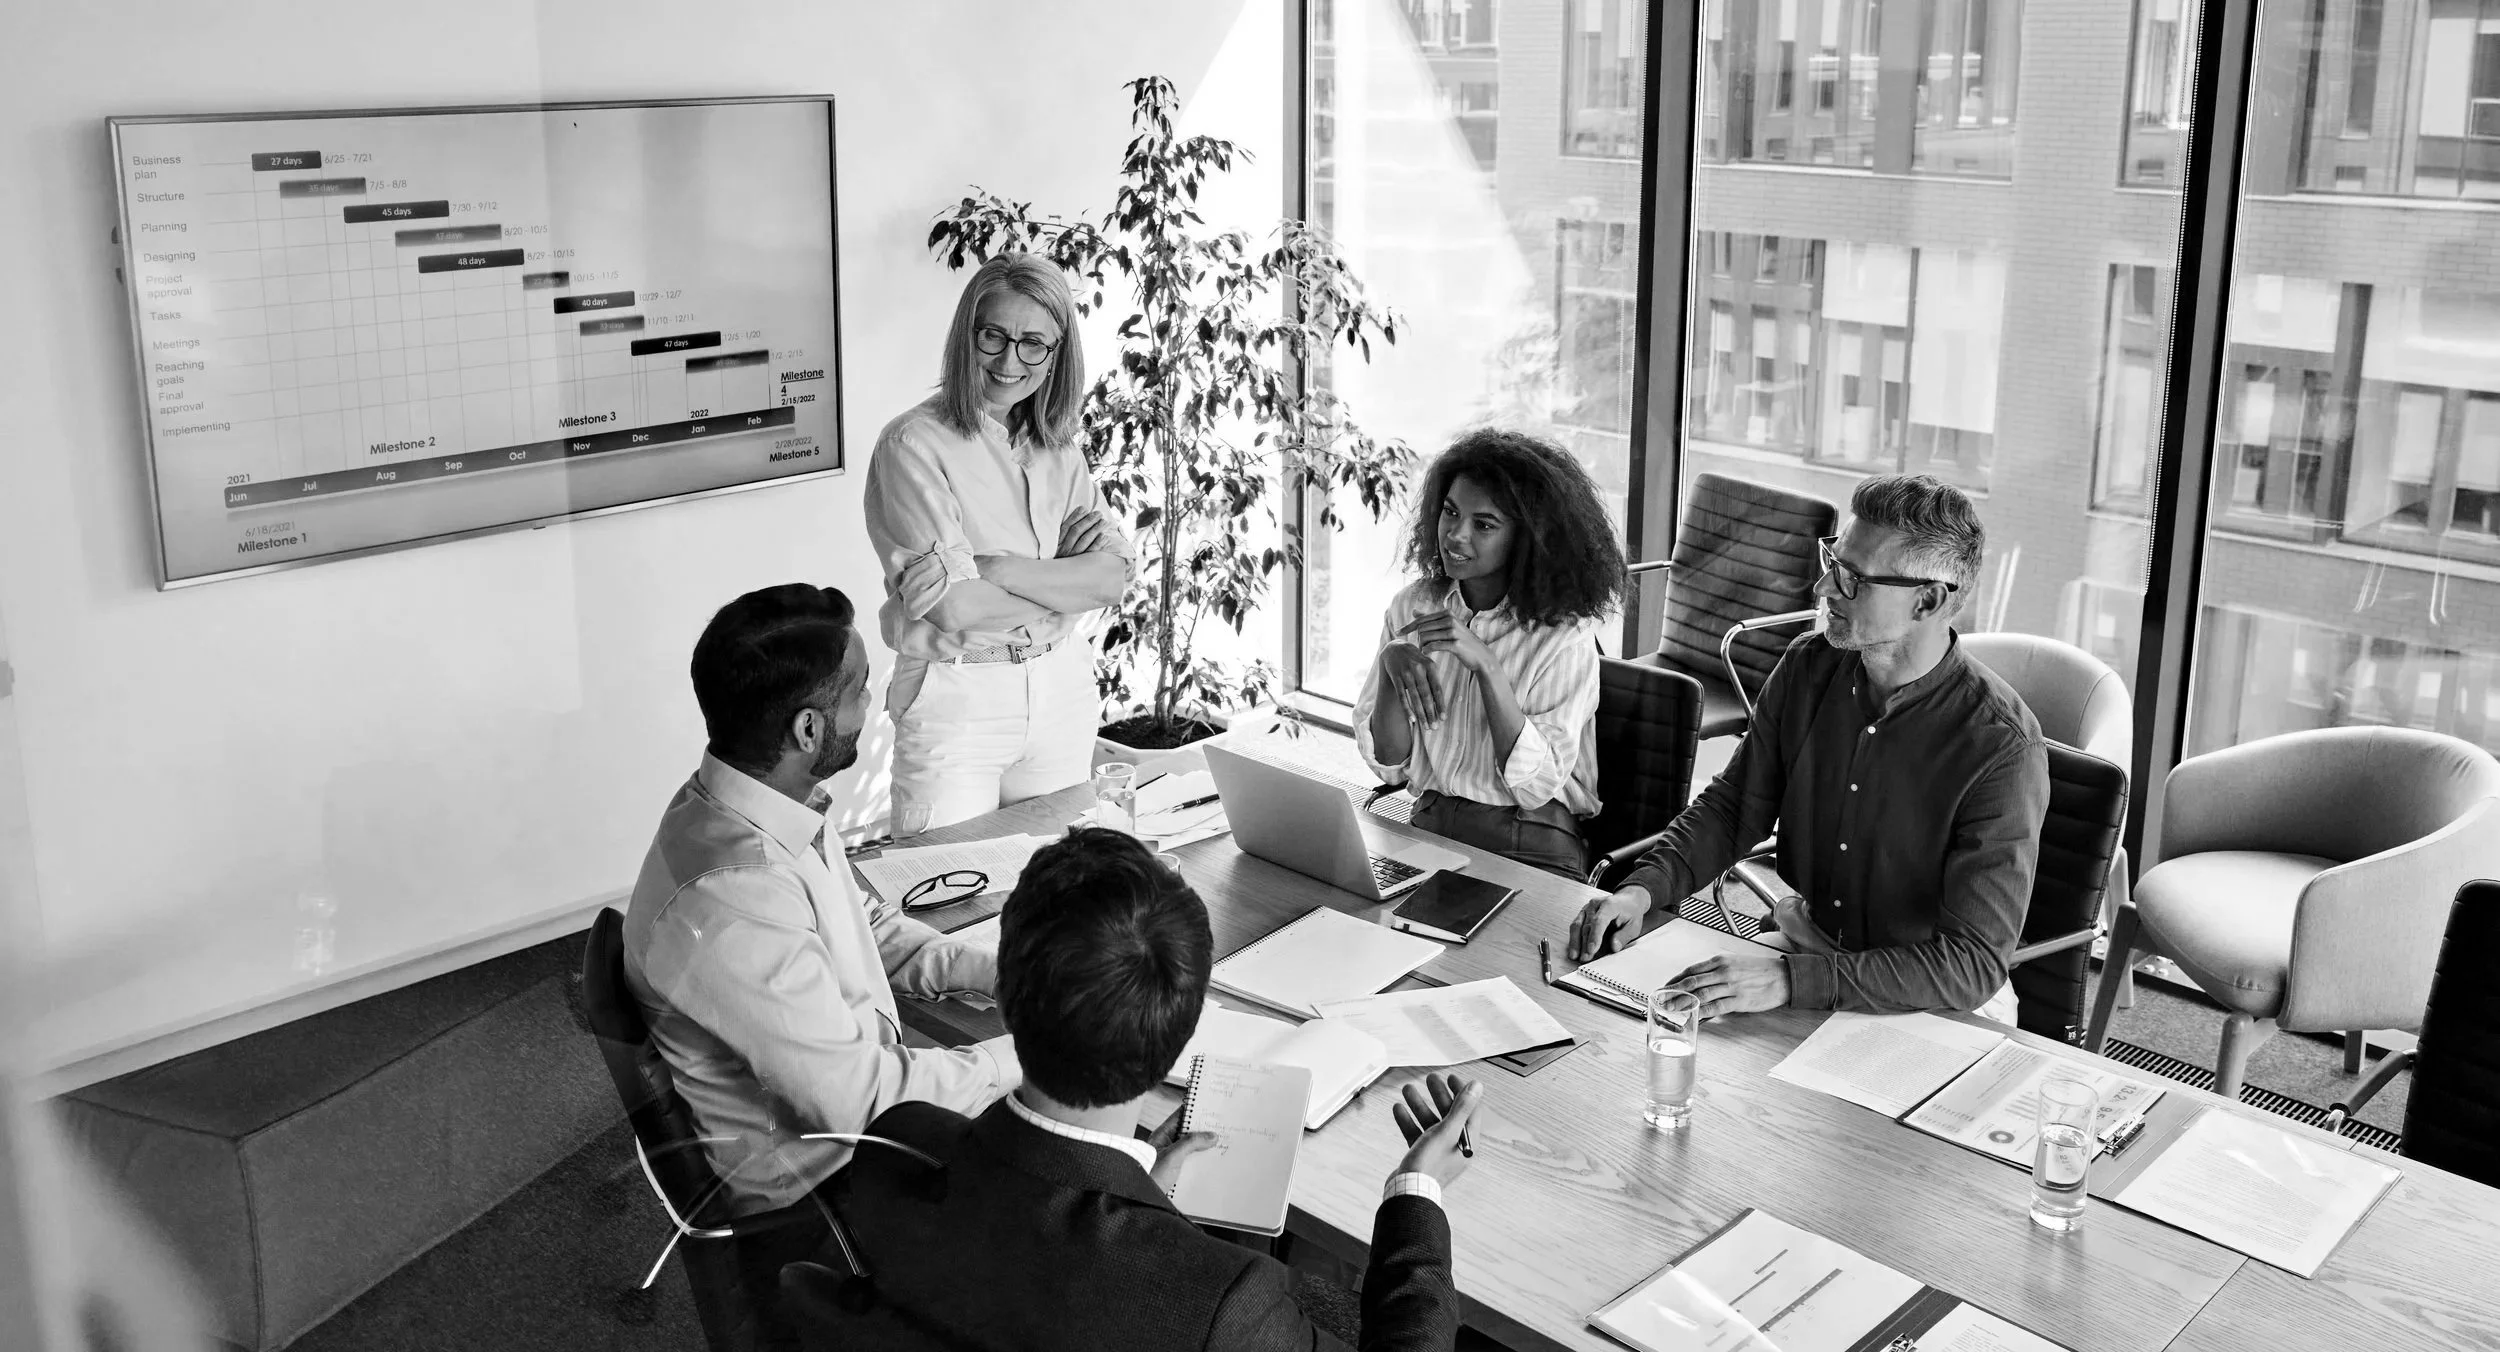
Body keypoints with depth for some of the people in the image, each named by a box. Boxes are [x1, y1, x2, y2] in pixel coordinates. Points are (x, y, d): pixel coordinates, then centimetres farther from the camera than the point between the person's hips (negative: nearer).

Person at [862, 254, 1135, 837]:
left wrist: (986, 567, -18)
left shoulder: (1059, 448, 6)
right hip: (954, 702, -5)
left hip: (1062, 695, 5)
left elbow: (1112, 578, -7)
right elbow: (958, 609, -21)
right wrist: (1065, 583, -9)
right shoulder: (914, 443, -12)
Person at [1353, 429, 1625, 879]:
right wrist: (1392, 665, -15)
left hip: (1532, 847, -3)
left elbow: (1537, 785, -15)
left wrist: (1486, 666, -23)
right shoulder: (1411, 607, 5)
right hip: (1427, 828, 4)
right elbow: (1389, 765, 3)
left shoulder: (1565, 634, -8)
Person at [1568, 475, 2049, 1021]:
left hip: (1930, 999, -5)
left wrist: (1793, 979, -34)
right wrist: (1644, 888, -11)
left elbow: (1975, 964, -25)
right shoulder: (1807, 667, -5)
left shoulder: (2001, 746, -24)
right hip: (1803, 941, 5)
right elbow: (1734, 803, 8)